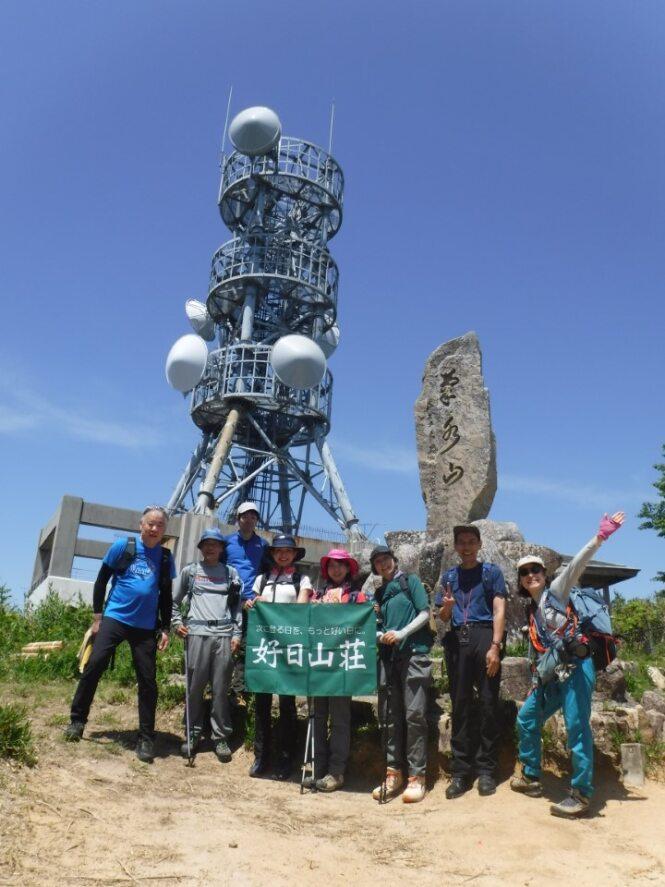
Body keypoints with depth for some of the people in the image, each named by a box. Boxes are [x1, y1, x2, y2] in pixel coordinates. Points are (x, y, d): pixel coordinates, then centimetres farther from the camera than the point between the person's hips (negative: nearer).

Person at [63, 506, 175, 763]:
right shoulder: (122, 546, -2)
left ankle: (146, 739, 11)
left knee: (148, 681, 0)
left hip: (145, 627, 2)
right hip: (114, 618, -1)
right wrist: (97, 615, 1)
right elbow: (102, 580, 4)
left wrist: (165, 629, 7)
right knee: (94, 665, -11)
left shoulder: (165, 558, 4)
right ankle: (77, 719, 11)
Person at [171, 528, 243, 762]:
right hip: (197, 633, 0)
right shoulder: (190, 571, 12)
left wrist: (237, 634, 5)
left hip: (224, 635, 0)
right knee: (195, 686, 1)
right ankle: (192, 734, 15)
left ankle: (221, 737, 11)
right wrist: (177, 623, 3)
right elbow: (174, 600, 17)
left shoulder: (231, 573, 14)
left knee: (221, 688, 2)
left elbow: (237, 605, 12)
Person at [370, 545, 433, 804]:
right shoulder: (379, 593, 20)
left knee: (414, 714, -8)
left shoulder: (411, 581, 6)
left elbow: (425, 614, -2)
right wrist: (378, 634, -3)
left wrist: (401, 633, -13)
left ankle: (417, 776, -3)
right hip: (388, 656, 5)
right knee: (389, 715, 4)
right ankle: (393, 772, 12)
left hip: (414, 653, -5)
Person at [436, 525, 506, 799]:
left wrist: (495, 646, -12)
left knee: (488, 704, -1)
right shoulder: (448, 577, 17)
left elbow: (499, 610, -1)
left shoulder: (491, 572, 8)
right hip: (457, 640, 3)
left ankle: (486, 770, 8)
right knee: (460, 705, 5)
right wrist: (446, 607, -8)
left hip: (484, 636, -3)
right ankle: (461, 771, 11)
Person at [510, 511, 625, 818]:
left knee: (577, 728, -10)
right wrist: (537, 683, 20)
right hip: (552, 675, 8)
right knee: (526, 718, 13)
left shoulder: (556, 591, 0)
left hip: (575, 666, -8)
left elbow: (576, 564, -15)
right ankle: (531, 778, 26)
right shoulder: (532, 611, 19)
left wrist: (600, 537, -29)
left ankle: (581, 795, 0)